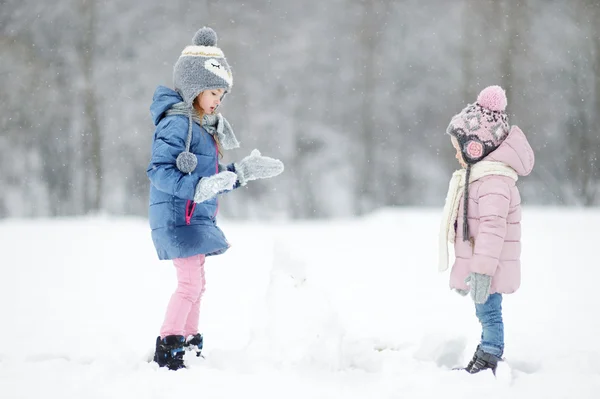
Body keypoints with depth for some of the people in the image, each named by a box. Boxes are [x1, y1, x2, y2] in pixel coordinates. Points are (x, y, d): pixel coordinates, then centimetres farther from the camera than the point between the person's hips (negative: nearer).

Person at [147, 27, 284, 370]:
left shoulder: (205, 126, 15)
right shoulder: (177, 123, -15)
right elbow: (159, 171, -23)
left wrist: (242, 172, 11)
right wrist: (198, 187, -31)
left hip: (196, 217, 10)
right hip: (177, 216, -10)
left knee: (195, 283, 15)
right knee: (190, 284, -12)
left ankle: (190, 345, 25)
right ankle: (167, 349, -6)